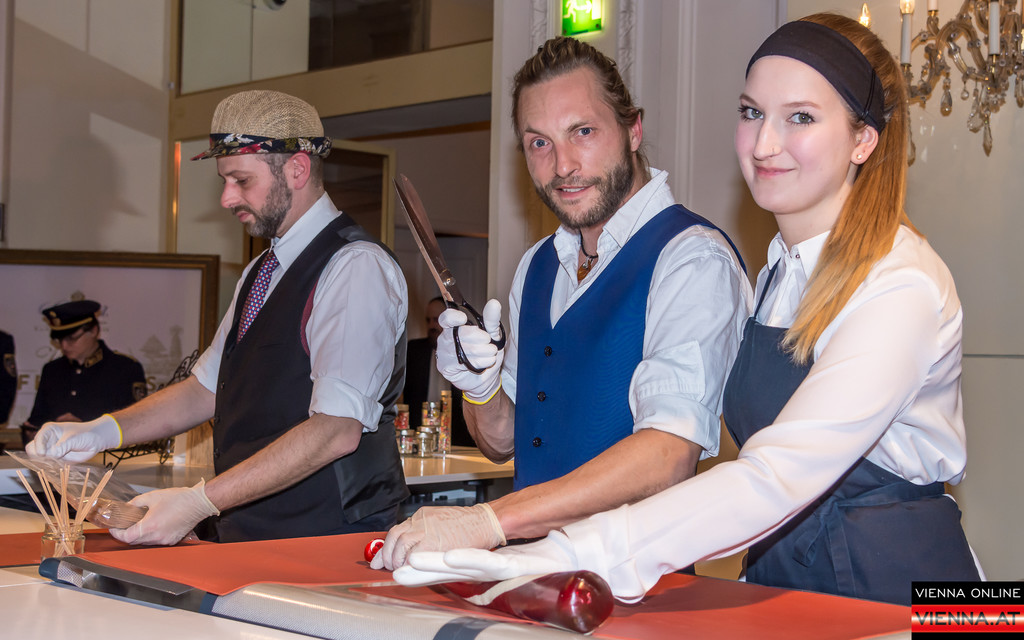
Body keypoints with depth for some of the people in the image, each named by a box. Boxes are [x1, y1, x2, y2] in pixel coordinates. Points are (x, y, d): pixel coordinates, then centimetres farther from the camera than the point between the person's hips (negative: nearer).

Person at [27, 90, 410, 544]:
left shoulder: (356, 268, -13)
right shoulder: (261, 273, 17)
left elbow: (337, 430, -22)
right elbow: (208, 388, 23)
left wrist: (200, 502, -24)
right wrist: (103, 432, 8)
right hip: (243, 541, 8)